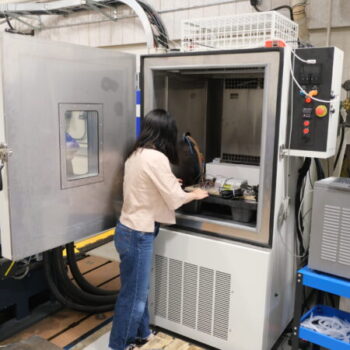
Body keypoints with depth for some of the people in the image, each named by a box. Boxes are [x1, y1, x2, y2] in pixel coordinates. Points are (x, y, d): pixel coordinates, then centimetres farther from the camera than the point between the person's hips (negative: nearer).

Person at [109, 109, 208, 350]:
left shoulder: (136, 154, 6)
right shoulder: (156, 158, -21)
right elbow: (174, 199, -15)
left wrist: (168, 183, 28)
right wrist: (195, 194, 2)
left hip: (130, 229, 9)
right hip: (137, 235, -9)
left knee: (140, 289, 23)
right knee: (133, 294, 7)